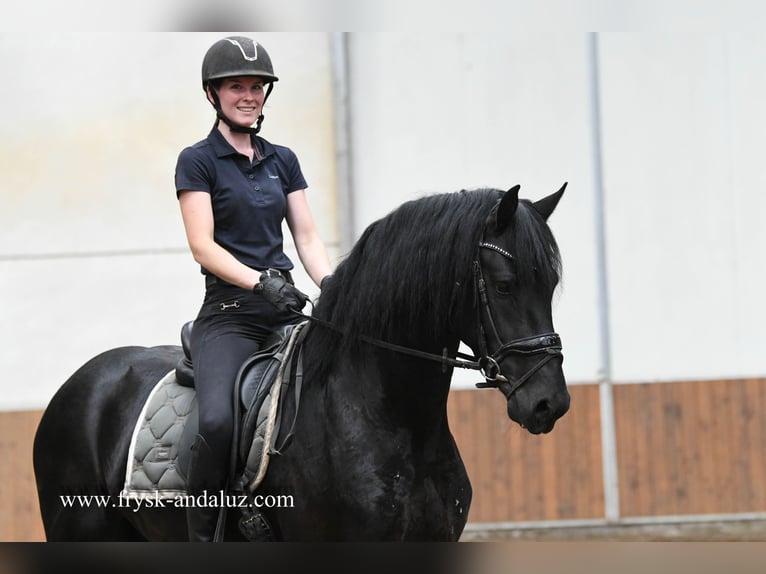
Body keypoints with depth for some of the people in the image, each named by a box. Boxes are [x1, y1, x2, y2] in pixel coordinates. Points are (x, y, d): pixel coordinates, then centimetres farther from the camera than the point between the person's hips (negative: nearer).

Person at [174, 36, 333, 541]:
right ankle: (201, 535, -16)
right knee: (218, 421, -29)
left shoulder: (283, 160, 17)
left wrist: (330, 284, -7)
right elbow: (203, 246, -7)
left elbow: (307, 237, 13)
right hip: (228, 314, -5)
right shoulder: (198, 161, 1)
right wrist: (260, 281, -21)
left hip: (287, 311, 5)